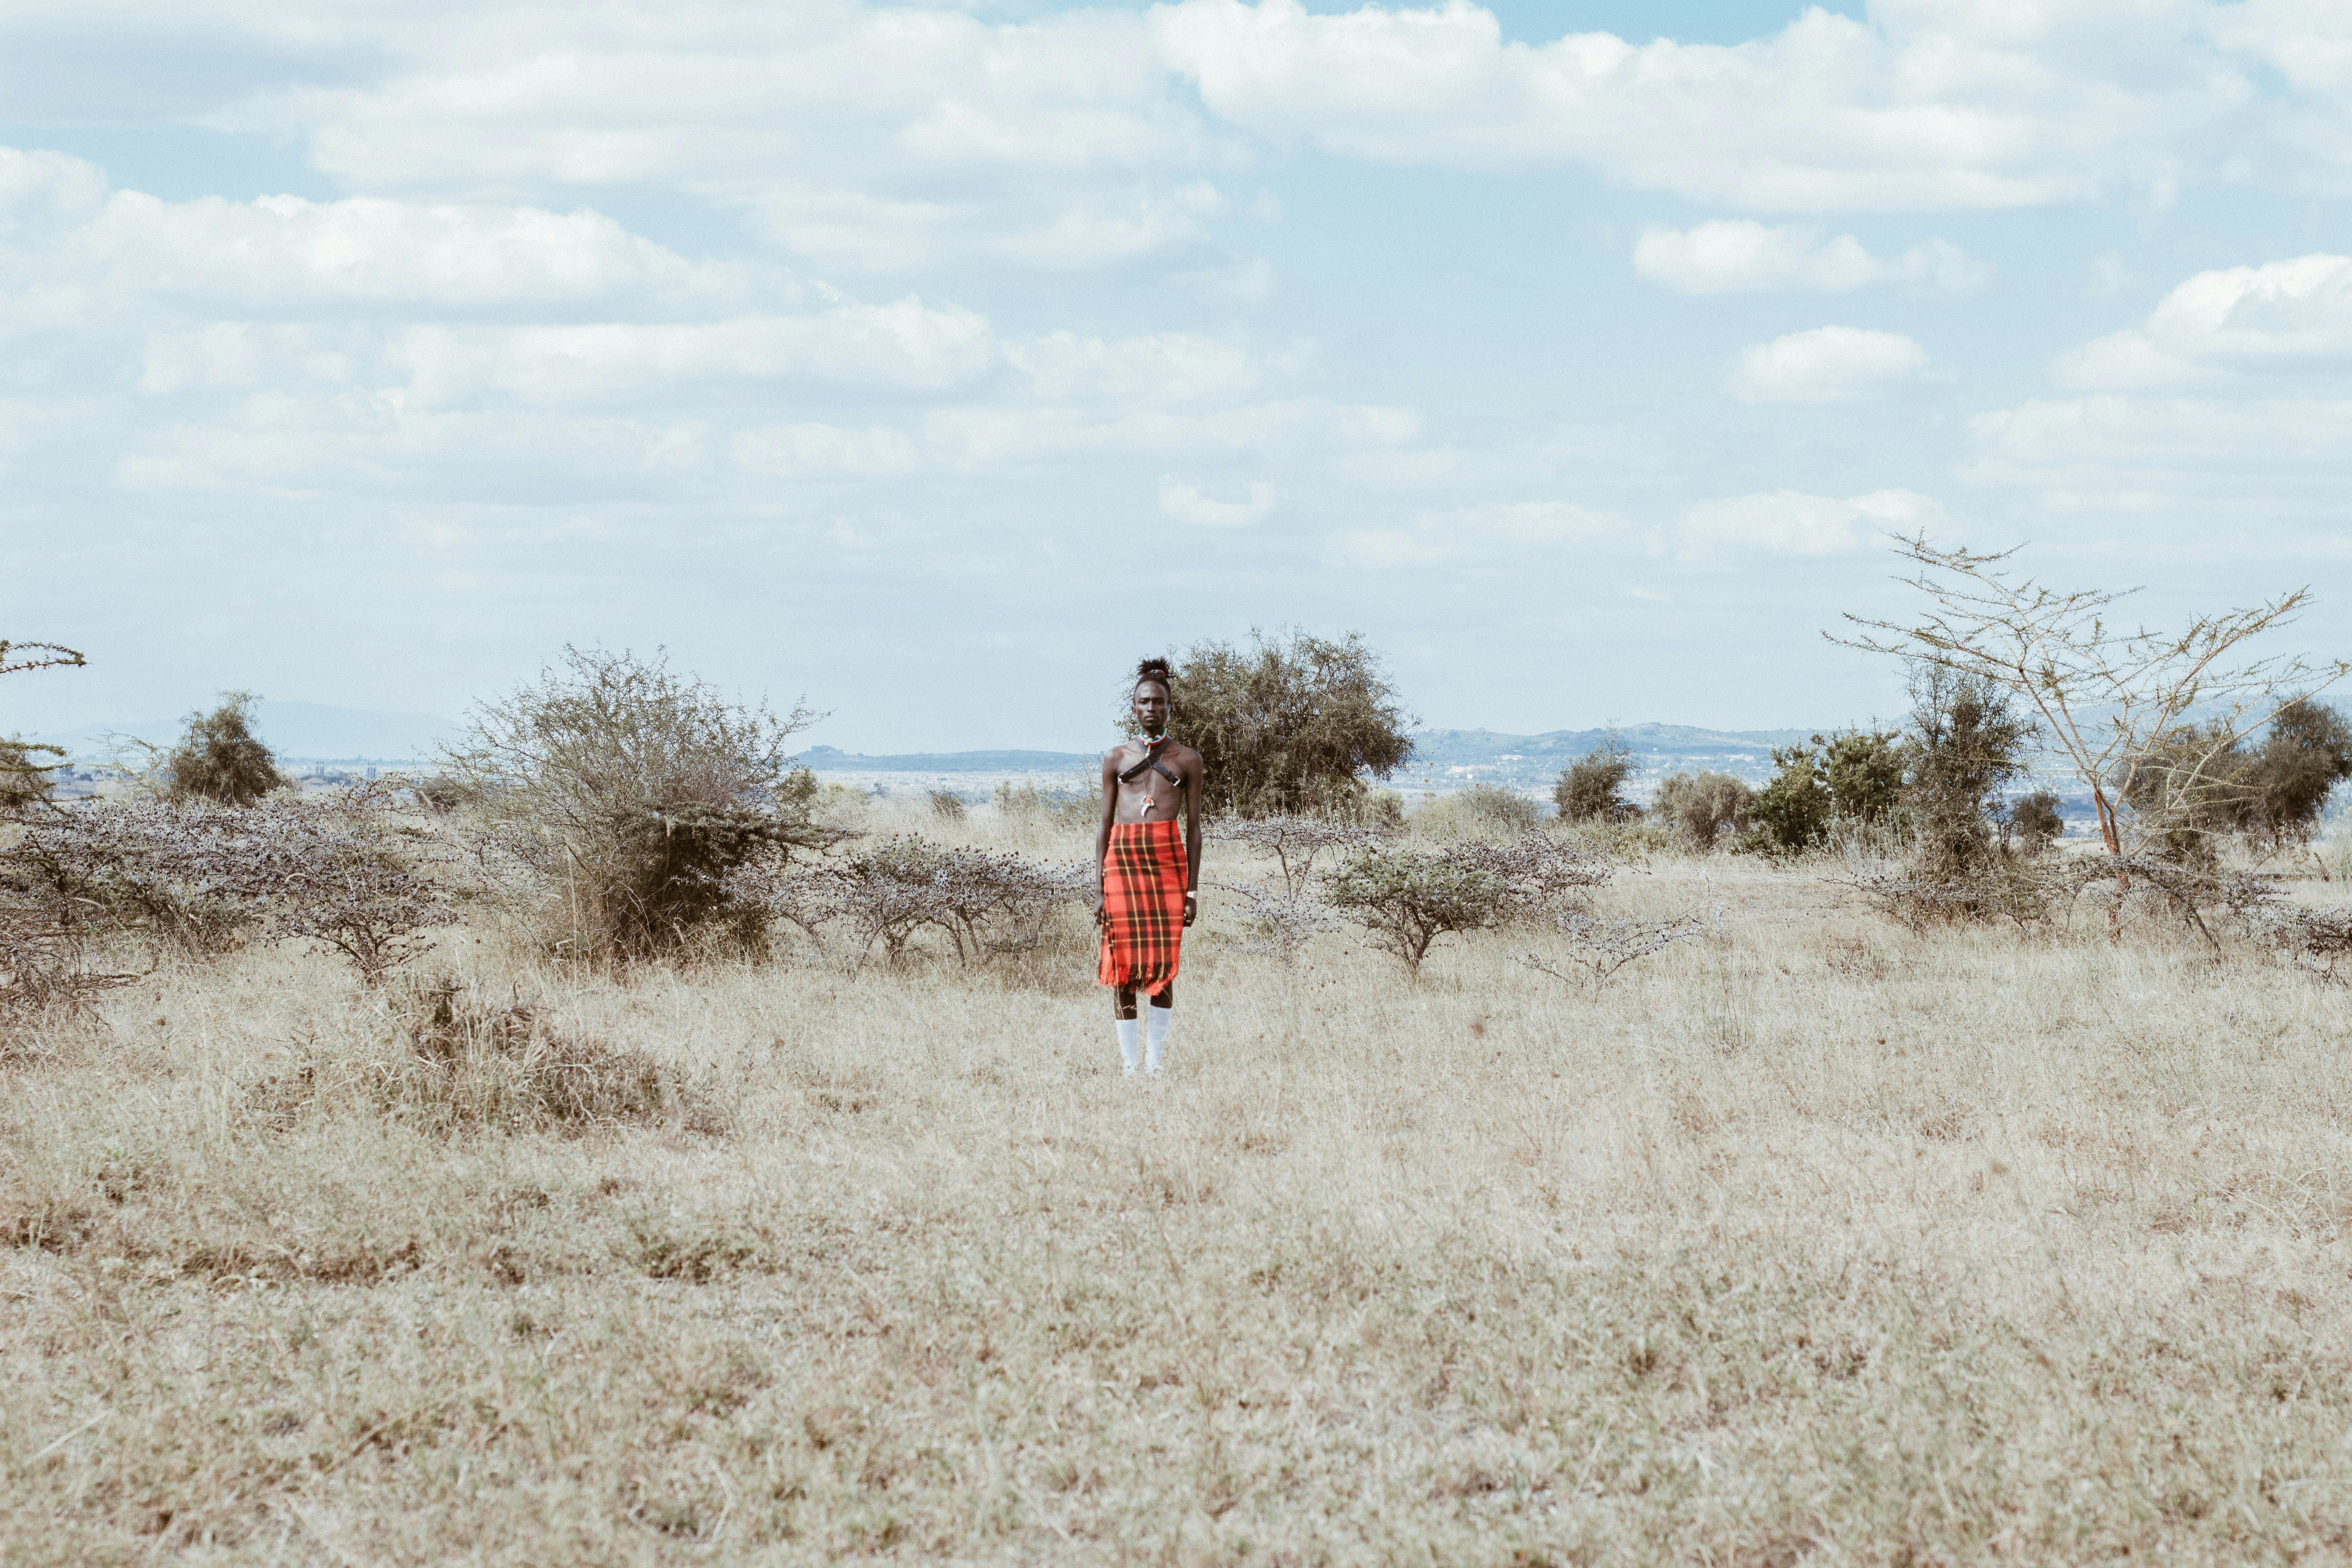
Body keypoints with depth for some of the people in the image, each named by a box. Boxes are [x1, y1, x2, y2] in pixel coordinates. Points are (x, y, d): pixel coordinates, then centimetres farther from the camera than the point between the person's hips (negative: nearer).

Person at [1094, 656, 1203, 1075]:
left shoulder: (1186, 759, 10)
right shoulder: (1116, 758, 12)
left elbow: (1194, 826, 9)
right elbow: (1104, 825, 11)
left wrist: (1193, 889, 3)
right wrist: (1099, 889, 4)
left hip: (1168, 858, -1)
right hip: (1122, 858, 1)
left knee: (1163, 964, -3)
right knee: (1123, 964, -2)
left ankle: (1155, 1060, 2)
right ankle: (1130, 1061, 2)